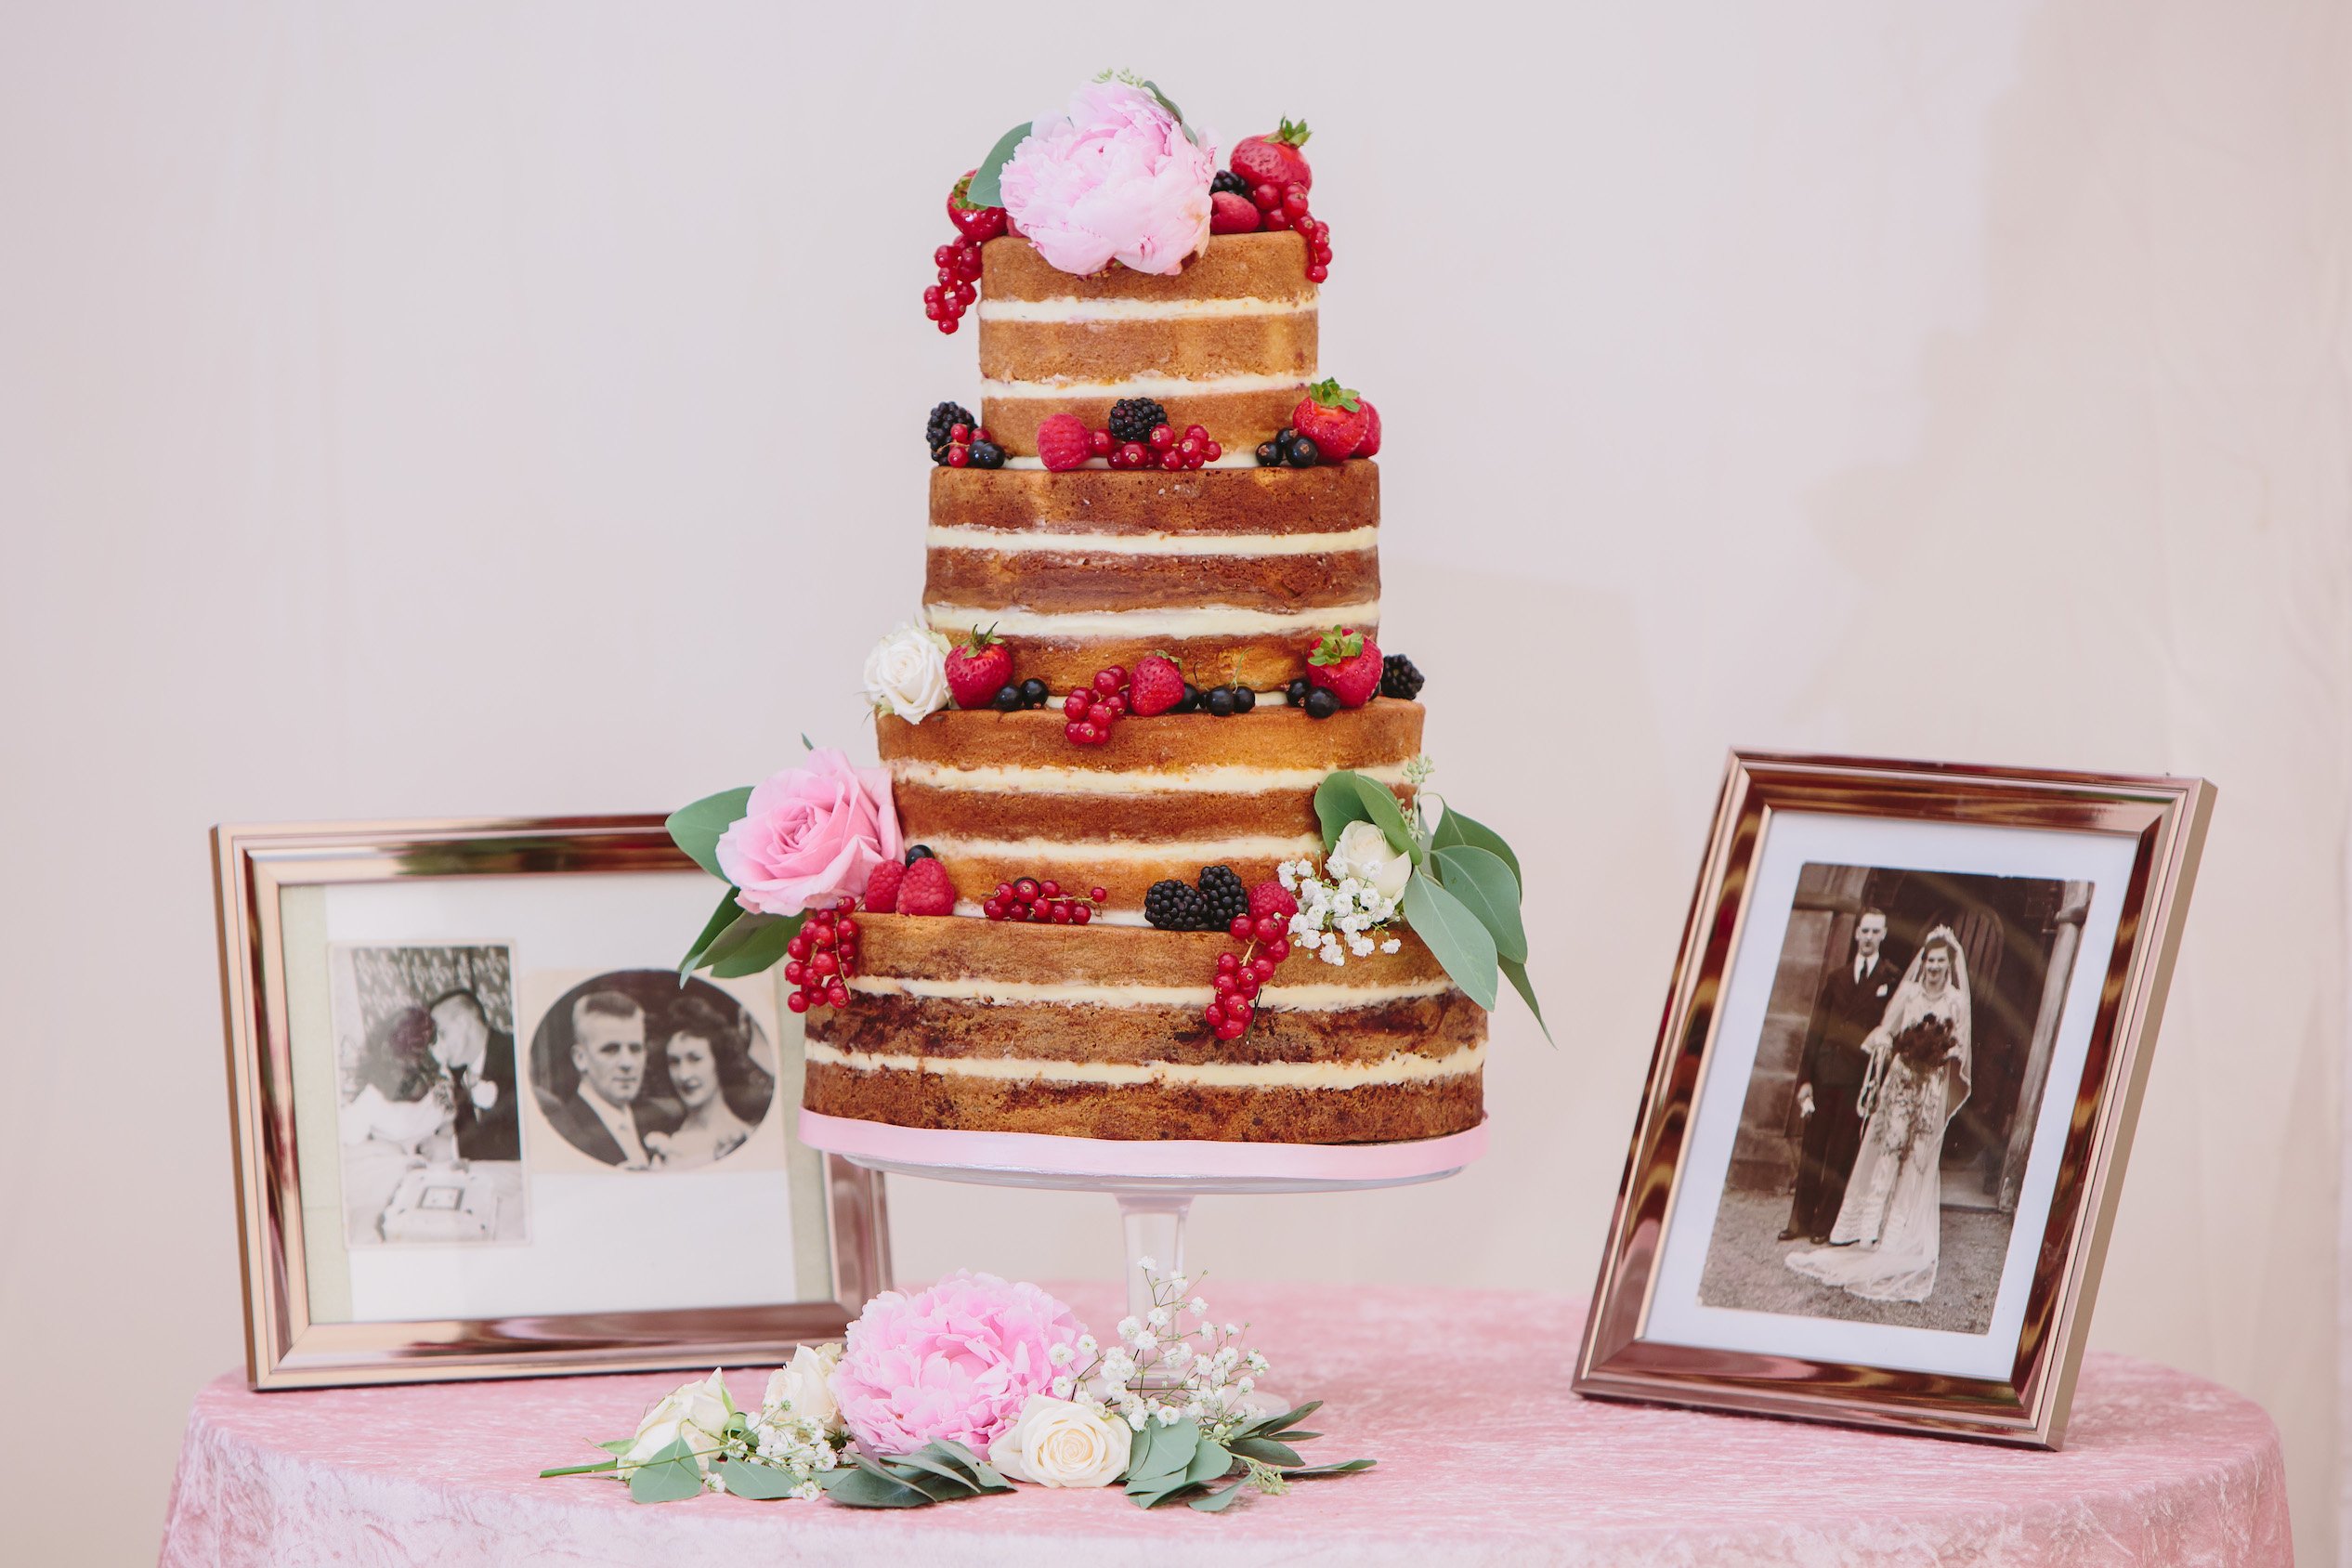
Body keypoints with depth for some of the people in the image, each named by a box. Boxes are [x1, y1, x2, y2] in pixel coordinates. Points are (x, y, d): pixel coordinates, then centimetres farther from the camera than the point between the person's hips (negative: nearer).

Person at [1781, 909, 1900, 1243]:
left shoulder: (1892, 980, 2)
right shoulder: (1836, 978, 14)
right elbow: (1816, 1029, 12)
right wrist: (1805, 1078, 3)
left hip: (1859, 1077, -4)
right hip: (1825, 1073, 4)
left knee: (1841, 1153, -1)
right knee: (1811, 1149, 4)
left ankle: (1825, 1224, 5)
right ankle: (1802, 1220, 10)